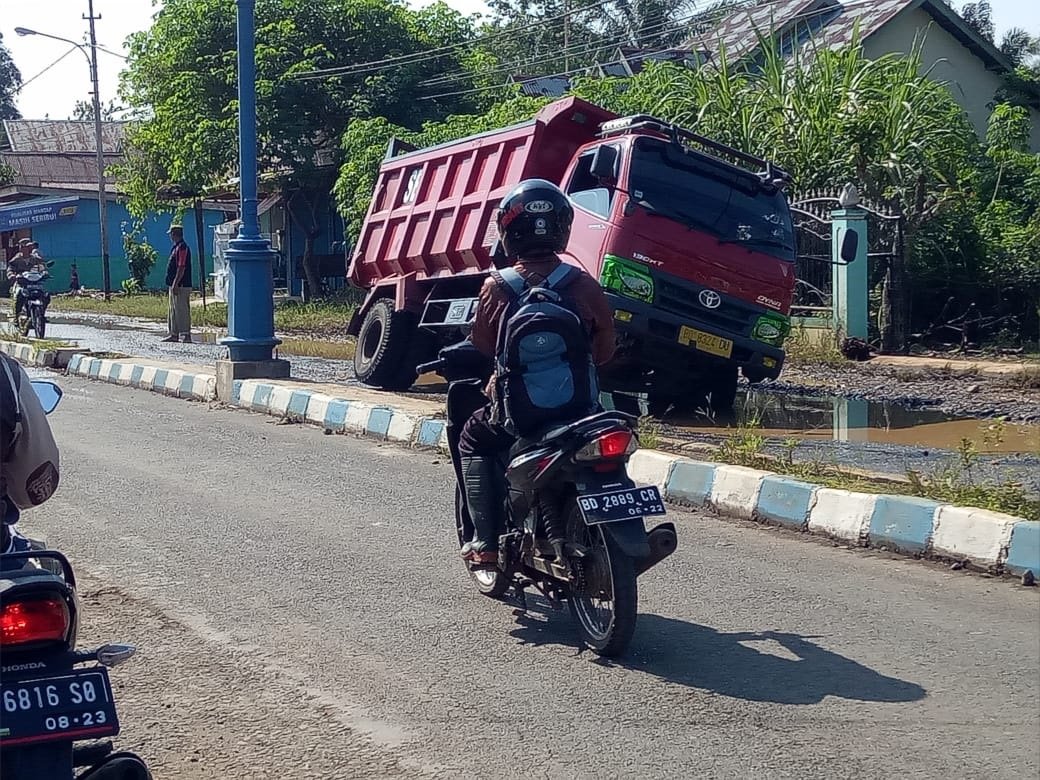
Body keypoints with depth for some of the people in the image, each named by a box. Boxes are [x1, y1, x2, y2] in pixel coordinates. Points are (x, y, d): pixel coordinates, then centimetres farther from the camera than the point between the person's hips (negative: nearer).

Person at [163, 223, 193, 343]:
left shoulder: (182, 248, -16)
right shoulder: (176, 247, 16)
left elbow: (181, 268, -21)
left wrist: (175, 284, -23)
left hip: (181, 286, -11)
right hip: (174, 285, 11)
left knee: (182, 311, -8)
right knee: (174, 311, 15)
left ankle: (186, 335, -6)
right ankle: (174, 334, 22)